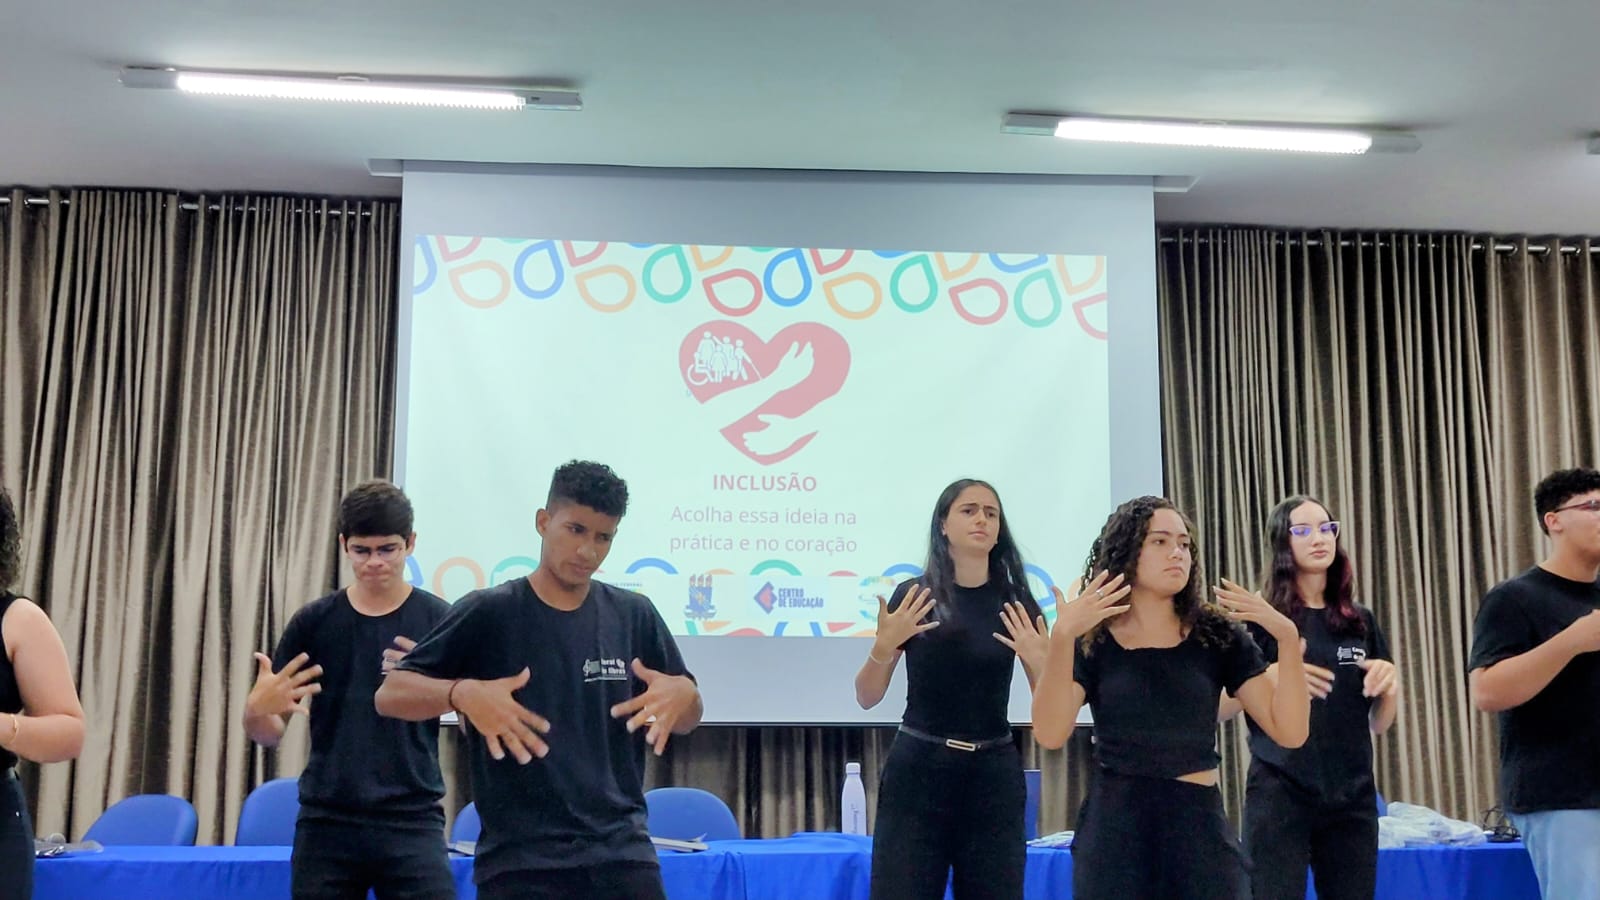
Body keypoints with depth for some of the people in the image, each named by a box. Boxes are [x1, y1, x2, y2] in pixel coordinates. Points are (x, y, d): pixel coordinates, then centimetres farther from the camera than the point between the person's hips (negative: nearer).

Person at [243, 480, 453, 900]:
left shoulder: (440, 621, -1)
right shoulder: (314, 621, 4)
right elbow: (268, 735, 7)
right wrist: (257, 708, -16)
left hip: (411, 822, -2)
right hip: (326, 822, 2)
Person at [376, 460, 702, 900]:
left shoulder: (634, 615, 6)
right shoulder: (489, 612, -4)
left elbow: (686, 720, 15)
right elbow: (390, 694, -3)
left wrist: (682, 693, -9)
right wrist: (463, 693, -22)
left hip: (622, 854, 3)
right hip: (519, 861, -3)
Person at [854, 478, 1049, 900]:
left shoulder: (1017, 603, 4)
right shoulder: (913, 595, -1)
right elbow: (867, 698, 1)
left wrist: (1040, 662, -15)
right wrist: (884, 645, -17)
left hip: (993, 774, 2)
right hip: (918, 770, -2)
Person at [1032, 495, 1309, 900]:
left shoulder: (1219, 635, 4)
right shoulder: (1092, 639, -1)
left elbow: (1290, 731, -3)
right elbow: (1050, 735, -15)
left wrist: (1287, 636, -15)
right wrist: (1061, 637, -26)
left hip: (1200, 826, 1)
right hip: (1113, 828, -1)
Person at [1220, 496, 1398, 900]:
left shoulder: (1360, 622, 10)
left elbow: (1379, 724, 15)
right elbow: (1221, 708, -6)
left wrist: (1389, 684, -6)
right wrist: (1271, 678, -23)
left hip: (1352, 797, 5)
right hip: (1279, 795, -4)